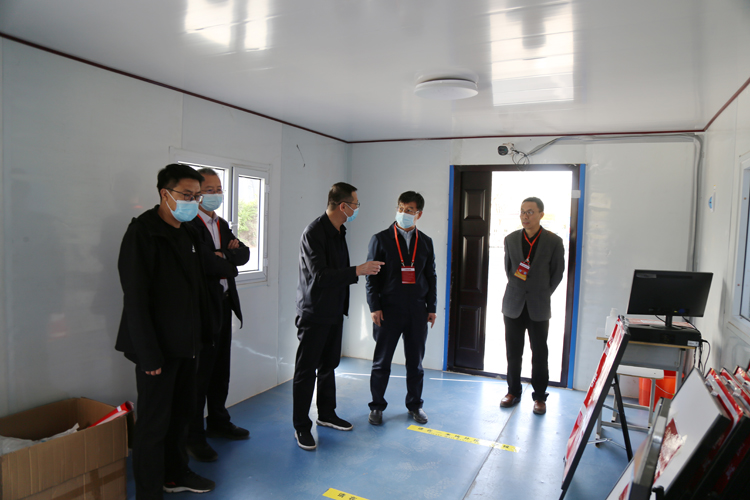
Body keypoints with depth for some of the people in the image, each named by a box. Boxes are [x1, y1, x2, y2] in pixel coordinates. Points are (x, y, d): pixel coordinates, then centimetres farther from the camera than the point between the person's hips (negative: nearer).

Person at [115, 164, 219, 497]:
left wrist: (206, 331, 10)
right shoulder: (143, 232, -14)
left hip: (185, 344, 8)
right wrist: (149, 355, -19)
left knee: (180, 413, 19)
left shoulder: (188, 233, 11)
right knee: (154, 423, 3)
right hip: (158, 348, -8)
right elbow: (135, 298, -18)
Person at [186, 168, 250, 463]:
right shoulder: (189, 224, -13)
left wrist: (229, 252, -11)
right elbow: (202, 264, -25)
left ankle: (218, 422, 34)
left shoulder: (221, 225, 16)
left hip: (223, 305, 8)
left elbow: (244, 255, 10)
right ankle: (193, 436, 15)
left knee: (220, 369, 18)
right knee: (200, 373, 1)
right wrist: (228, 264, -8)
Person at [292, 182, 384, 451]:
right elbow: (320, 276, -26)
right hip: (315, 314, -9)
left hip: (334, 311, 9)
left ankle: (327, 414, 33)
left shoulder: (339, 231, 10)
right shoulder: (314, 233, -20)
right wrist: (357, 271, -26)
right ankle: (301, 426, 13)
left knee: (328, 365, 19)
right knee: (306, 370, 2)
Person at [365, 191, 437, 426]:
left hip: (417, 310, 3)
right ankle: (377, 406, 21)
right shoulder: (381, 239, -1)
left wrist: (432, 307, 7)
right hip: (389, 309, -2)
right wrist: (374, 307, -9)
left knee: (415, 361, 11)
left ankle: (415, 404, 27)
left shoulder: (426, 242, 8)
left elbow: (431, 276, 12)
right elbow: (371, 276, -2)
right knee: (382, 361, 6)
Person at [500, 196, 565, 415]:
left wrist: (543, 294, 4)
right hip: (513, 305, 2)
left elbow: (557, 273, 4)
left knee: (539, 355, 5)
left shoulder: (553, 241, -4)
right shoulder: (511, 239, 4)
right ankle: (513, 391, 24)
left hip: (538, 307, -2)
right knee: (513, 353, 9)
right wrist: (517, 288, 11)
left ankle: (540, 397, 19)